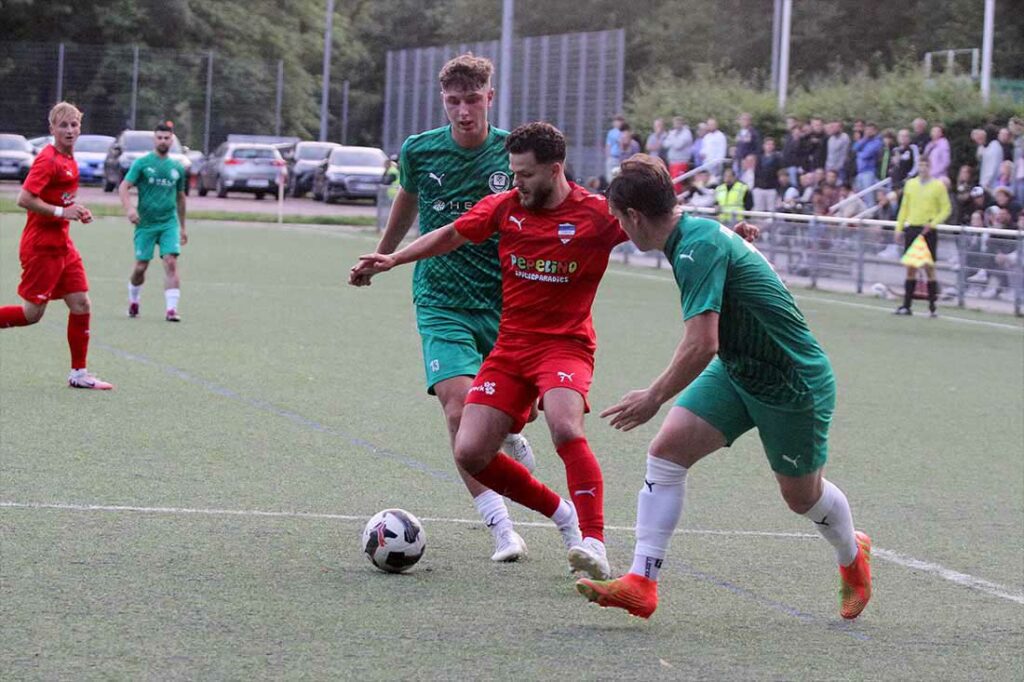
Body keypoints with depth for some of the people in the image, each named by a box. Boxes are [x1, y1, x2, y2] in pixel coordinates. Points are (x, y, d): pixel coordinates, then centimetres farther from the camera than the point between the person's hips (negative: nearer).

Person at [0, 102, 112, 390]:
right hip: (41, 246, -9)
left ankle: (78, 373, 10)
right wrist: (62, 212, -22)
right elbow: (24, 199, -23)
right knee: (32, 314, -6)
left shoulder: (69, 160, 12)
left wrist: (77, 212, 7)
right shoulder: (47, 159, -16)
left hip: (62, 245, 9)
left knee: (81, 305, 4)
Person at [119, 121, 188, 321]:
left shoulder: (177, 168, 10)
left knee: (171, 263, -14)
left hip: (169, 223, 2)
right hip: (145, 223, -2)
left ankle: (171, 309, -17)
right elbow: (124, 187, -7)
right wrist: (129, 208, -25)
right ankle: (133, 301, 28)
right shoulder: (142, 163, -1)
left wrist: (182, 227, 23)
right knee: (141, 267, 2)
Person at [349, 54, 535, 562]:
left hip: (503, 304, 1)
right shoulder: (419, 151, -1)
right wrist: (380, 259, 33)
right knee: (459, 409, -20)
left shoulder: (515, 153, -5)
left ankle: (508, 435, 47)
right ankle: (502, 529, -16)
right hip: (441, 304, -1)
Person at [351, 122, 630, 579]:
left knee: (566, 428, -34)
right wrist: (393, 259, 16)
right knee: (470, 453, -5)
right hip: (510, 347, 5)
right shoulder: (505, 207, 4)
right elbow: (451, 234, 19)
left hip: (565, 344, -5)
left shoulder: (596, 214, -10)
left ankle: (594, 544, -33)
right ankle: (564, 516, 12)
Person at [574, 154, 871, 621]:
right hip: (737, 369, 9)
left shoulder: (698, 247, -28)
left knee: (801, 495, 11)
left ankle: (853, 555, 44)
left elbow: (702, 345, -34)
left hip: (794, 382, -9)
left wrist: (655, 397, -23)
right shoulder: (694, 233, 1)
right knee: (666, 450, -9)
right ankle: (641, 582, -11)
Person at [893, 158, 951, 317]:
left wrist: (932, 223, -14)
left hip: (928, 231, -3)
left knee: (929, 268, -2)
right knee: (910, 269, 3)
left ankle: (932, 307, 5)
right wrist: (899, 227, 9)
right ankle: (906, 305, 5)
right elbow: (904, 207, 15)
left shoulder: (938, 186, -1)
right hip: (911, 228, 3)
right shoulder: (910, 184, 10)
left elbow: (946, 209, -1)